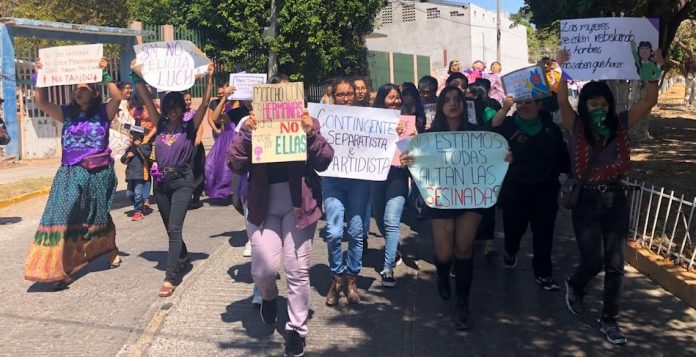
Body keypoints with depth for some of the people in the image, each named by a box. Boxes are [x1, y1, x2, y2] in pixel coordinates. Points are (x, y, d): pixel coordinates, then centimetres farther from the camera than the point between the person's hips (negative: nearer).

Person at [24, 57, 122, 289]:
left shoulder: (104, 112, -1)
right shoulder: (67, 114, 7)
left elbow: (117, 97, -20)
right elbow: (41, 103, -3)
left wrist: (104, 74, -20)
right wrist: (40, 75, -9)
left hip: (98, 173, -2)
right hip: (71, 173, 2)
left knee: (97, 216, 16)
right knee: (62, 216, -11)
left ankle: (110, 249, 43)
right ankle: (58, 268, -12)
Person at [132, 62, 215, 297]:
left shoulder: (189, 126, -2)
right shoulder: (161, 125, 7)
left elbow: (205, 104, -13)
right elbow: (146, 98, 6)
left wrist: (209, 78, -16)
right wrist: (137, 76, 2)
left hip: (182, 182, -5)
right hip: (162, 181, 5)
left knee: (174, 228, -13)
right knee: (170, 229, 18)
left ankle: (170, 278, -14)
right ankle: (183, 256, 44)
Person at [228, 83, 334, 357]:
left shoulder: (306, 122, 4)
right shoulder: (252, 123, 3)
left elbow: (324, 162, -3)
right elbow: (236, 165, -4)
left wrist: (311, 134, -17)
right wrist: (246, 133, -17)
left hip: (299, 204, 0)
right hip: (262, 205, 0)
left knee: (298, 270, 0)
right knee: (264, 269, -5)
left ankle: (297, 329, 17)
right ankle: (268, 296, 33)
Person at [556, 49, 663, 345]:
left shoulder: (619, 125, 3)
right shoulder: (576, 128, -5)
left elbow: (648, 102, -3)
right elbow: (562, 102, -19)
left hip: (616, 200, 3)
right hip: (587, 201, -3)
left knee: (615, 264, 5)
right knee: (593, 260, -4)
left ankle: (608, 320, 20)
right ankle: (574, 286, 32)